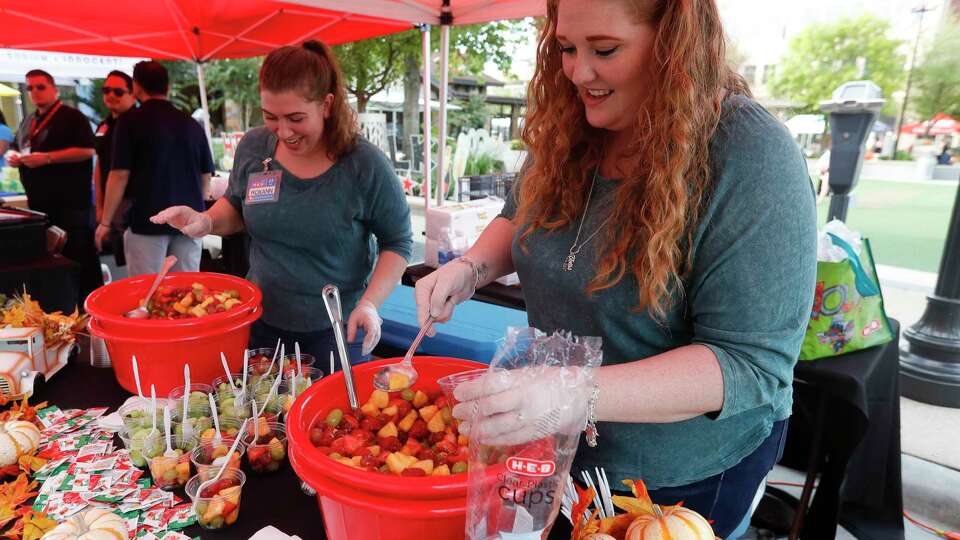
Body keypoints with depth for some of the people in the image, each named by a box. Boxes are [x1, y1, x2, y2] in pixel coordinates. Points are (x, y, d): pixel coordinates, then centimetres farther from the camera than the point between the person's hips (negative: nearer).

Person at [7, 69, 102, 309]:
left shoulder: (72, 117, -5)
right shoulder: (28, 122, 19)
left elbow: (87, 150, -17)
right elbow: (16, 149, 28)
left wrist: (47, 158, -20)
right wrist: (14, 157, 5)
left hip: (71, 202, -8)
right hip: (39, 203, 8)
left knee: (79, 256, -5)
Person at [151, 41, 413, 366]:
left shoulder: (365, 165, -18)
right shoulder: (253, 148, -5)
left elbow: (398, 243, -9)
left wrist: (369, 304, -21)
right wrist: (206, 222, -8)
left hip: (338, 329, -4)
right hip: (261, 322, 4)